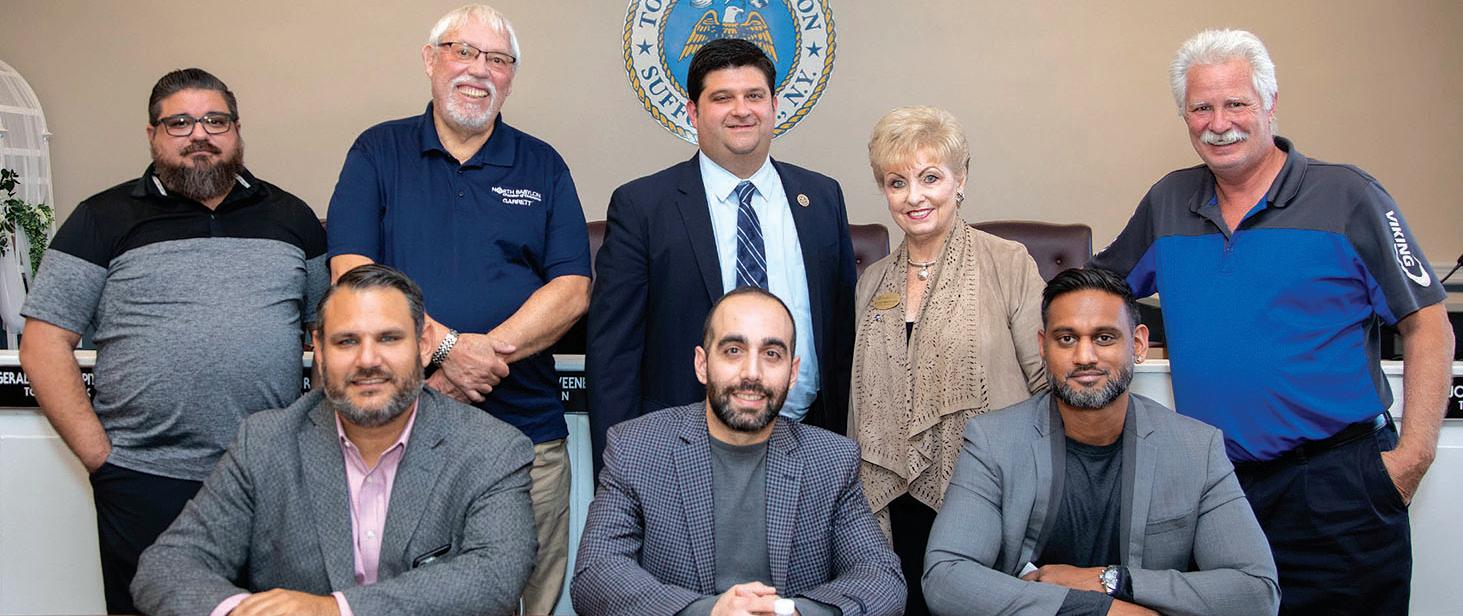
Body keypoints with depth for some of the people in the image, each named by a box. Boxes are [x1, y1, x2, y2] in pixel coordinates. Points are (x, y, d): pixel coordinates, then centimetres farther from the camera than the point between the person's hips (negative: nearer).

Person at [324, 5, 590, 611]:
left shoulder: (543, 166, 8)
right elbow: (353, 272, -5)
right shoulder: (379, 152, 6)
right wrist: (446, 345, -17)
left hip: (526, 429, 1)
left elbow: (572, 289, -1)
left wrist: (487, 352, -15)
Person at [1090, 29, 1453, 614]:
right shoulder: (1168, 202, 8)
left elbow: (1427, 325, -2)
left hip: (1336, 484, -3)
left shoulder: (1346, 197, -3)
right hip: (1212, 482, 4)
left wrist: (1414, 452, -10)